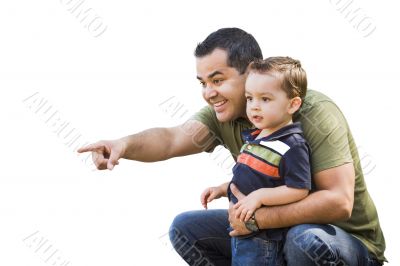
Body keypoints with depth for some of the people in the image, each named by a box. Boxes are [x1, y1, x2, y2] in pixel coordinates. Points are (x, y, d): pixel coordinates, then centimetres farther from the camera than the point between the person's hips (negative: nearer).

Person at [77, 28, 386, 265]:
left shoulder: (313, 113, -24)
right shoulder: (223, 116, -6)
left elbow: (339, 202, -31)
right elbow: (173, 139, -24)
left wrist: (258, 217, -34)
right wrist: (126, 144, -44)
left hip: (347, 239, -6)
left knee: (308, 240, -39)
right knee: (185, 228, -2)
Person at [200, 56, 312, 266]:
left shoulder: (292, 145, -18)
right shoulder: (253, 137, 11)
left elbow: (300, 189, -23)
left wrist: (260, 196, -26)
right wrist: (222, 189, 13)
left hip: (263, 239, -9)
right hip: (240, 225, 9)